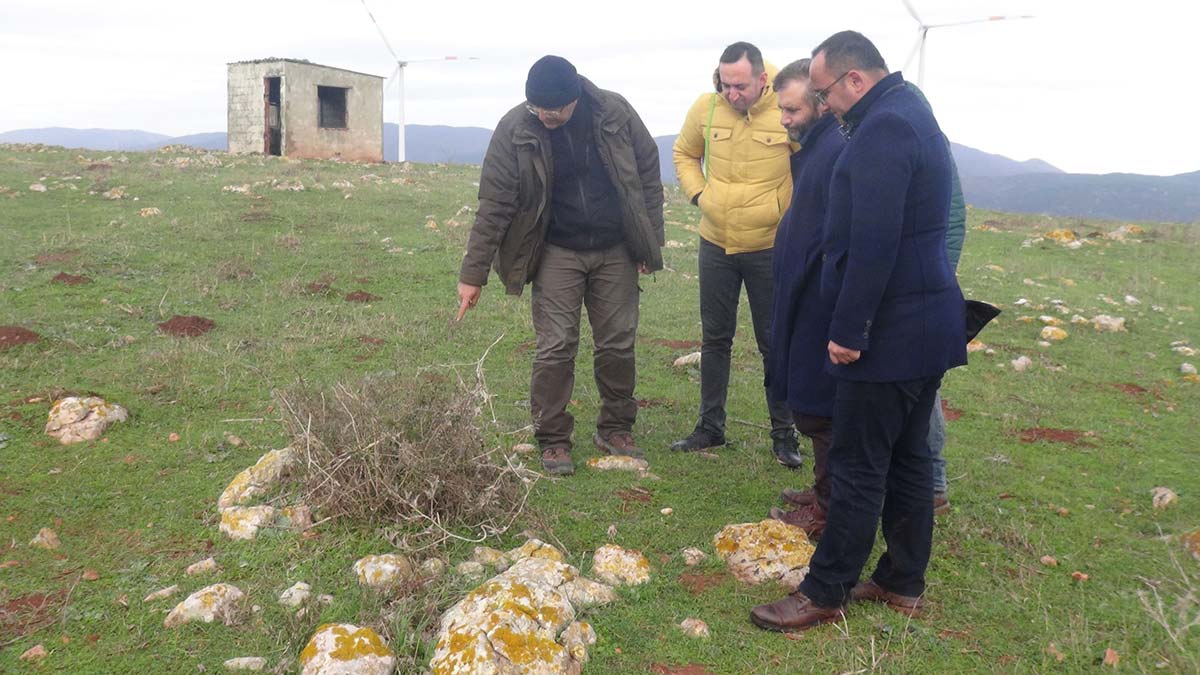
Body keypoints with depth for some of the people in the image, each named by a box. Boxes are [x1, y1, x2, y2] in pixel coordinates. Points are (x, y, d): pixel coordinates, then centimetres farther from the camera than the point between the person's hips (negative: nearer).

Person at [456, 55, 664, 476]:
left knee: (618, 345, 8)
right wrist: (473, 274, -12)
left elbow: (648, 176, 1)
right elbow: (494, 205, -11)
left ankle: (616, 430, 25)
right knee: (556, 347, -4)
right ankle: (553, 440, 10)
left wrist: (651, 243, 1)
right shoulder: (514, 130, -13)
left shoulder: (615, 113, -10)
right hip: (557, 254, -1)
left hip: (616, 252, 2)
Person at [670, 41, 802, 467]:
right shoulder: (706, 108, -6)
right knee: (715, 338, 13)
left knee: (775, 344, 7)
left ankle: (783, 434, 22)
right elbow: (684, 154, 12)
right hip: (716, 244, 3)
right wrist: (698, 193, -1)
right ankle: (710, 427, 27)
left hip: (770, 247, -3)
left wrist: (788, 210, -12)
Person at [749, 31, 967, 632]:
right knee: (907, 459, 16)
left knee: (858, 469, 0)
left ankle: (824, 594, 12)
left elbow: (873, 246, -25)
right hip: (928, 323, 10)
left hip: (890, 332, -10)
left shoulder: (882, 128, -18)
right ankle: (903, 583, 28)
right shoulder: (914, 114, 15)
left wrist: (848, 329, -19)